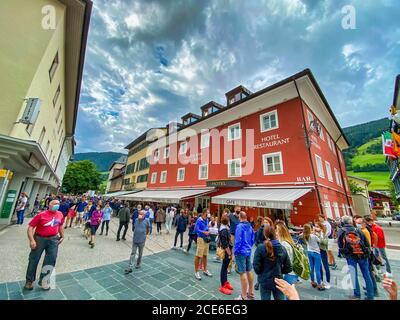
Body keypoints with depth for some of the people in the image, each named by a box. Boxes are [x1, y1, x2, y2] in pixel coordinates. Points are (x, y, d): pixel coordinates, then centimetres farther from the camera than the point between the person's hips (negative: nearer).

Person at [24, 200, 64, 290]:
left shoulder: (60, 215, -2)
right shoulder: (41, 215, -15)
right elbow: (30, 227, -12)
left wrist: (62, 236, 16)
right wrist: (32, 240, -19)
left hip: (53, 239, 3)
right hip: (40, 239, -3)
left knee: (51, 259, 7)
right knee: (34, 260, 11)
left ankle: (43, 280, 27)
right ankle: (29, 281, 35)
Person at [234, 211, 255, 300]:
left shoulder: (240, 226, -19)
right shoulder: (250, 226, 4)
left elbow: (238, 240, -21)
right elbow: (252, 239, 12)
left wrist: (235, 251, -10)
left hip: (241, 252, -8)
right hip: (248, 251, 8)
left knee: (243, 273, 1)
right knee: (249, 271, 18)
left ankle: (244, 296, 12)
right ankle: (251, 293, 32)